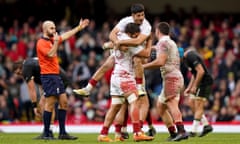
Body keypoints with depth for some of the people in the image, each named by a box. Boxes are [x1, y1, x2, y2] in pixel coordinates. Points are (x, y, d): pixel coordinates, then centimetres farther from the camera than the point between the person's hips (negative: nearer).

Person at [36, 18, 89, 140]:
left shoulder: (52, 40, 17)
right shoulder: (41, 43, -9)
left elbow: (66, 35, 29)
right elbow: (51, 54, -22)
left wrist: (79, 28, 33)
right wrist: (56, 42, -15)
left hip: (56, 76, 9)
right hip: (48, 76, -9)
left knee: (63, 102, 7)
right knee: (50, 104, -9)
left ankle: (62, 132, 9)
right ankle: (46, 134, -5)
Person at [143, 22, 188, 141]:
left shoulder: (162, 43, -8)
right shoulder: (170, 42, 23)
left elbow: (160, 61, -19)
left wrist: (144, 66, -11)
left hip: (171, 78, -10)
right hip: (175, 77, 10)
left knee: (172, 105, -23)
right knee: (160, 105, 16)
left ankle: (182, 131, -40)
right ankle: (173, 134, 12)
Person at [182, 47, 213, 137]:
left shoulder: (191, 56, -18)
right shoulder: (186, 58, 13)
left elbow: (201, 71, -25)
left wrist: (194, 86, -19)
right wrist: (189, 88, 21)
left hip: (205, 82, -10)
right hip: (200, 84, 10)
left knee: (198, 106, -7)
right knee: (191, 103, 11)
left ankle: (193, 131, -5)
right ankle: (206, 125, 11)